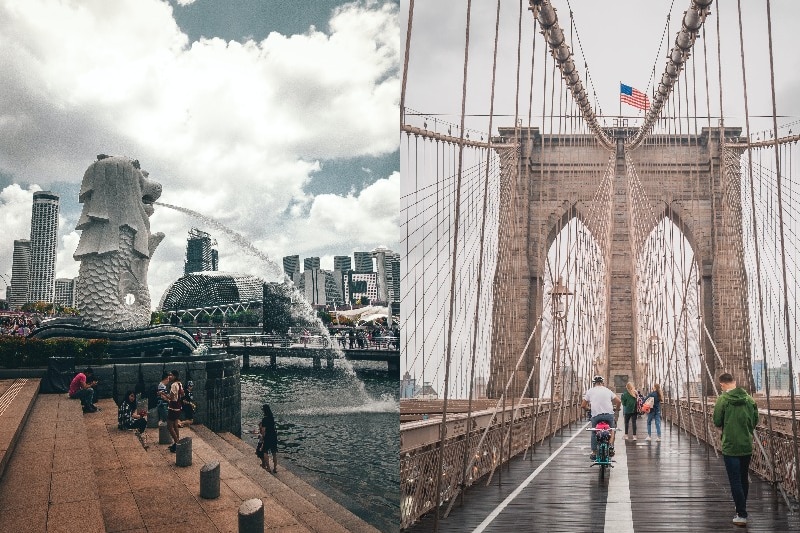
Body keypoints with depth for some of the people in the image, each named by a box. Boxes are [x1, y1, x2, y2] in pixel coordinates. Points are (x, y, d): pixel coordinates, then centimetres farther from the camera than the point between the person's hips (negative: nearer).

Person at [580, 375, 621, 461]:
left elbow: (583, 405, 7)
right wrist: (617, 408, 27)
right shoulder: (608, 390, 12)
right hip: (609, 414, 1)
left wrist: (588, 408, 28)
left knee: (594, 433, 15)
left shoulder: (590, 391, 8)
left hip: (595, 415, -1)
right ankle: (611, 445, 5)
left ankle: (594, 453, 18)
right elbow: (618, 401, 8)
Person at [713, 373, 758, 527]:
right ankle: (742, 510, 31)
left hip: (730, 446, -5)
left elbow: (717, 422, -10)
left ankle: (742, 515, 0)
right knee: (744, 479, 19)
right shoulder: (749, 398, -1)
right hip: (747, 446, 5)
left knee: (735, 481, 2)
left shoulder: (723, 399, -14)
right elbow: (755, 420, 5)